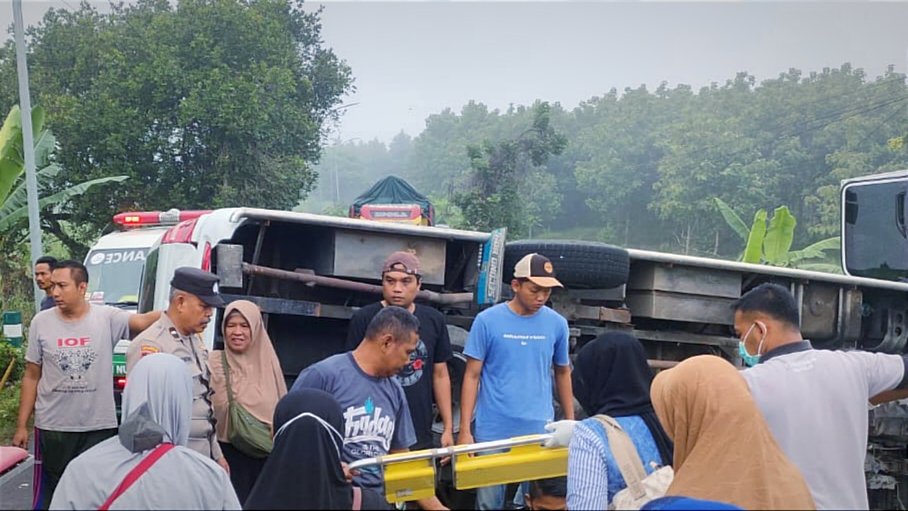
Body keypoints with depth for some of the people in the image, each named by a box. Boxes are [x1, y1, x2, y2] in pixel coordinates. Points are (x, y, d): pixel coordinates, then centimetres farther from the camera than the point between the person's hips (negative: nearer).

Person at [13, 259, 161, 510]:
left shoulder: (107, 318, -6)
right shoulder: (41, 322, 0)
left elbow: (143, 321, -24)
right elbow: (32, 377, 5)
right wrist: (21, 425, 5)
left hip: (99, 427, -1)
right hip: (52, 428, 1)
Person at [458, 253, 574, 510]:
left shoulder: (557, 324, 2)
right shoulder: (487, 321, -6)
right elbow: (472, 376, -3)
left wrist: (570, 422, 13)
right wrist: (465, 429, -8)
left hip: (540, 432, 2)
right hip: (493, 431, -2)